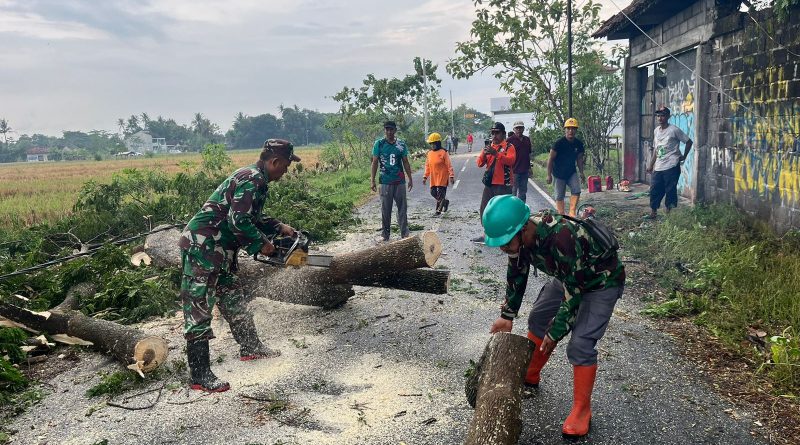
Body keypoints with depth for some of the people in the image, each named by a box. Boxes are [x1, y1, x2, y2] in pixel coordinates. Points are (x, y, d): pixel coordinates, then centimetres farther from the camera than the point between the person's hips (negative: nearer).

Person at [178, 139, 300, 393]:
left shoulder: (254, 179, 15)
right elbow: (239, 221, -24)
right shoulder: (252, 180, -17)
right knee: (199, 310, -6)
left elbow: (251, 218, 25)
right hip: (202, 246, -10)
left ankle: (250, 348, 35)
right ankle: (200, 376, -1)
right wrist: (261, 244, -10)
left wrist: (278, 227, 16)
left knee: (233, 301, 20)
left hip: (219, 250, 10)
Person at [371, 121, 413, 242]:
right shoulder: (379, 144, -1)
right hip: (385, 182, -2)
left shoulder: (401, 144, 5)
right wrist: (373, 181, -2)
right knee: (386, 209, 5)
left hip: (400, 181, 2)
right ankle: (385, 235, 13)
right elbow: (375, 163, 1)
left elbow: (405, 162, 11)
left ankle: (405, 233, 9)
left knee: (402, 208, 4)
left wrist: (410, 179, 10)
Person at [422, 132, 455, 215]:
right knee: (433, 193, 8)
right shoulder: (429, 153, 7)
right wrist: (425, 177, 11)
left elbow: (449, 165, -10)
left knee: (440, 194, -4)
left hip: (442, 177, -6)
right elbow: (427, 166, 14)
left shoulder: (443, 152, -10)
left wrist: (451, 176, -14)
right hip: (433, 178, 6)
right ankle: (445, 201, 31)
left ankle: (438, 210, 11)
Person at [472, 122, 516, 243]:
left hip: (503, 184, -6)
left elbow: (511, 160, -21)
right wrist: (484, 154, -14)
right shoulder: (488, 146, 14)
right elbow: (480, 163, 7)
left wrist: (496, 153, -31)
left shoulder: (509, 147, -2)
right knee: (485, 208, 8)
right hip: (489, 183, 6)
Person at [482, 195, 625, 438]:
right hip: (567, 277, 8)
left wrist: (556, 332, -24)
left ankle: (581, 410, 1)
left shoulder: (561, 237, -42)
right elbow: (516, 275, -2)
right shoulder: (520, 234, -19)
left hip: (602, 281, -8)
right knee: (537, 320, 14)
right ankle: (529, 377, 35)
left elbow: (574, 291, -32)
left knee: (580, 344, -16)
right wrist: (507, 315, -1)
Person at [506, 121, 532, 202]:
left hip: (524, 170, 6)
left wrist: (529, 168, 17)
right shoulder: (510, 140, -6)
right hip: (514, 170, -6)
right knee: (513, 192, 0)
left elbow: (528, 155, 17)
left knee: (523, 191, 14)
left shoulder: (527, 139, 11)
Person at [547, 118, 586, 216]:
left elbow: (579, 158, 12)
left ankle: (572, 213, -6)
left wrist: (581, 173, 10)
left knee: (576, 191, -12)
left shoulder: (578, 144, -1)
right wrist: (549, 175, -12)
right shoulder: (559, 143, -16)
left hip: (572, 172, 4)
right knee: (560, 196, 2)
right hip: (559, 173, -4)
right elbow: (550, 159, -12)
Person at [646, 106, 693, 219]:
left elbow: (689, 142, -1)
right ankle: (653, 212, 15)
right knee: (654, 190, 5)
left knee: (670, 191, -1)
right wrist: (651, 165, 17)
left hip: (671, 167, -6)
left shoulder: (674, 130, -8)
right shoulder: (656, 131, 12)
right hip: (658, 167, 6)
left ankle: (669, 213, 9)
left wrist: (684, 156, -1)